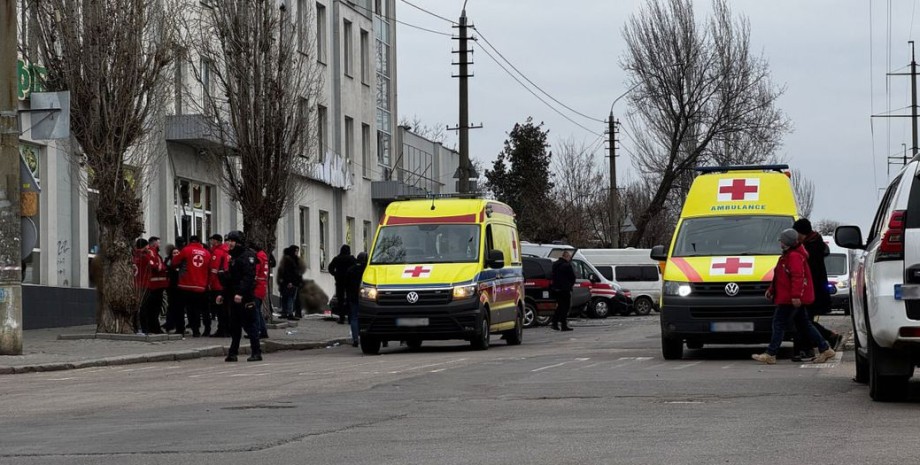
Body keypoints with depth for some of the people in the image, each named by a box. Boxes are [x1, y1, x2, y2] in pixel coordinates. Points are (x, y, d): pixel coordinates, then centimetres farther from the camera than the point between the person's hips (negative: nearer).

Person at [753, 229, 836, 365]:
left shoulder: (795, 256, -16)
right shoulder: (788, 254, 19)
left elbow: (798, 277, -25)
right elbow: (780, 276, 27)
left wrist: (795, 295, -30)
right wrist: (771, 290, 30)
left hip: (790, 299, -11)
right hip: (788, 298, 11)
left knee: (779, 323, -7)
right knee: (804, 324, 12)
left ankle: (770, 355, -5)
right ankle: (825, 349, 13)